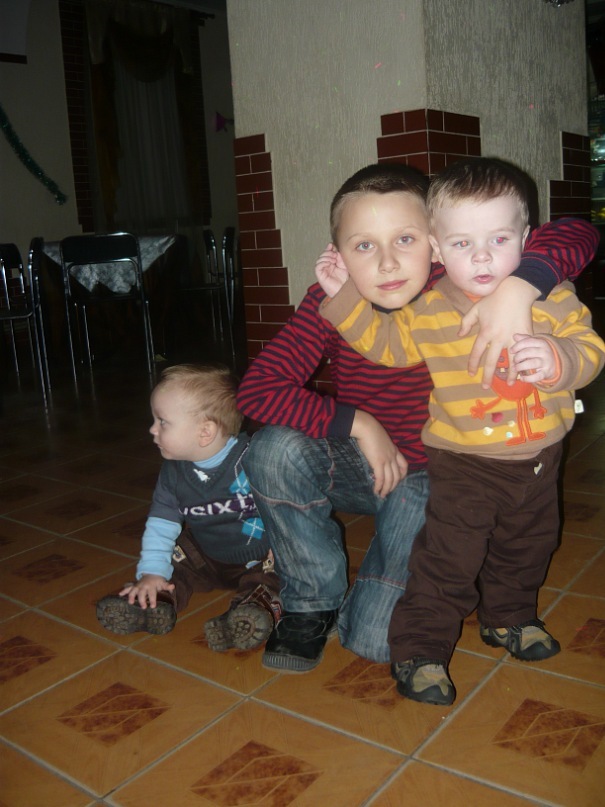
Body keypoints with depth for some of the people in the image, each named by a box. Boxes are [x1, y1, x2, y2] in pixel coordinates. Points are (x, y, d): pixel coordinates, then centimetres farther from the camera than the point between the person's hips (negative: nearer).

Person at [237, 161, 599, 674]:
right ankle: (313, 602, -4)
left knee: (377, 639, -15)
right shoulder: (329, 304, -17)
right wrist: (357, 424, -25)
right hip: (356, 466, 2)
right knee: (274, 450, -30)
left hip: (427, 478, -2)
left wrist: (520, 285, -42)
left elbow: (577, 234, -22)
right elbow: (256, 388, -23)